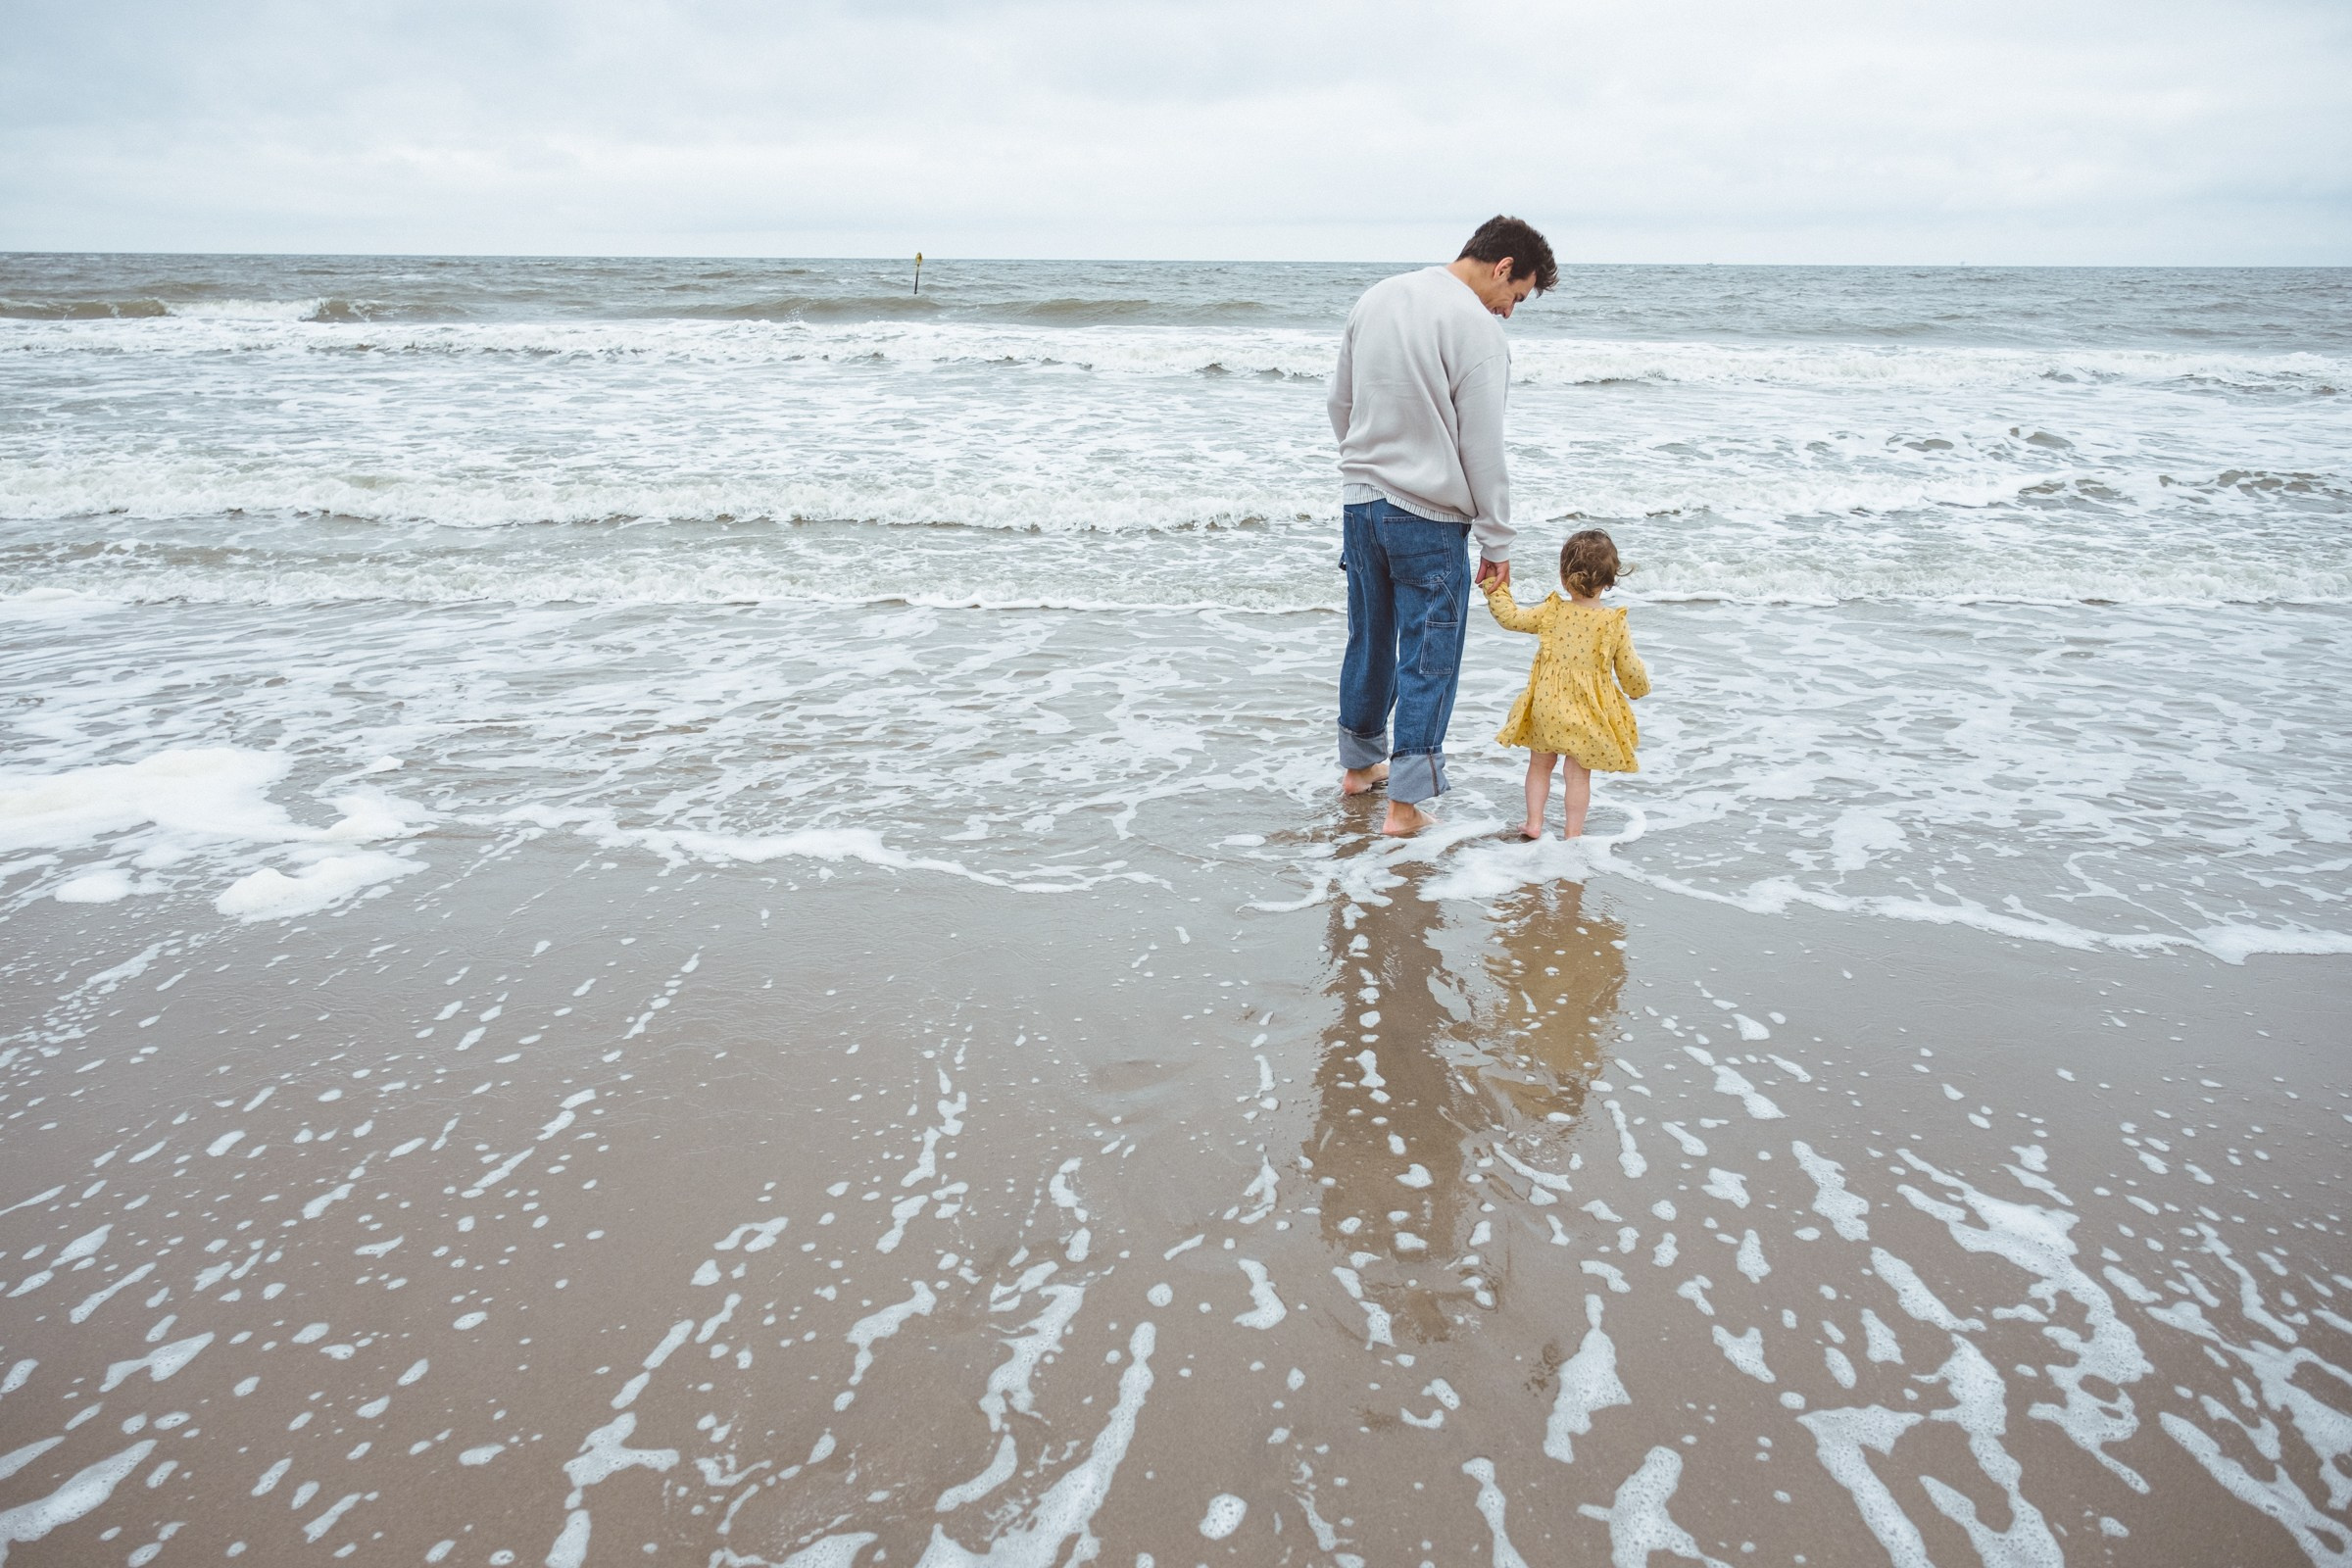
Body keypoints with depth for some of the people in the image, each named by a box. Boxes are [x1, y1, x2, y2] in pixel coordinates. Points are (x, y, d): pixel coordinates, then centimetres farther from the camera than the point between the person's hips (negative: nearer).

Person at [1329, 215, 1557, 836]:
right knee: (1428, 656, 2)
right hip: (1429, 517, -7)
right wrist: (1496, 541, -6)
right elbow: (1482, 450, -14)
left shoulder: (1376, 297, 6)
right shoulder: (1476, 328, -16)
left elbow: (1340, 404, 15)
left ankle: (1360, 763, 34)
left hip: (1361, 500, 7)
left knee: (1368, 639, 19)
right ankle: (1406, 802, 5)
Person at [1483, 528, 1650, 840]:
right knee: (1579, 773, 9)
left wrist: (1496, 589, 17)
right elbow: (1630, 672, -5)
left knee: (1540, 764, 19)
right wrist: (1641, 686, 17)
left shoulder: (1552, 612, -7)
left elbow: (1510, 618, 4)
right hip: (1587, 712, -1)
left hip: (1546, 706, 1)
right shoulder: (1615, 622, -9)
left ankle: (1534, 822, 23)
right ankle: (1573, 832, 13)